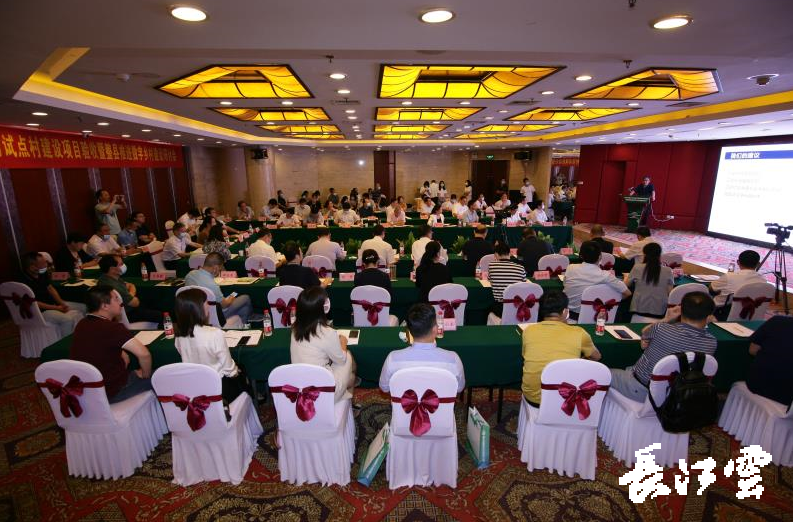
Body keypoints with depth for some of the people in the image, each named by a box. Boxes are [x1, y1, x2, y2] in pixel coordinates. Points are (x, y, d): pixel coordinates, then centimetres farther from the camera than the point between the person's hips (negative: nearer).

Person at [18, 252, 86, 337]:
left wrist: (62, 303, -3)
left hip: (54, 303, 9)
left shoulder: (42, 273, 2)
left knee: (83, 308, 4)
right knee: (67, 319, -32)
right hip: (41, 311, -9)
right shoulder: (24, 282, -23)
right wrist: (57, 308, -19)